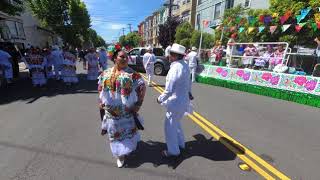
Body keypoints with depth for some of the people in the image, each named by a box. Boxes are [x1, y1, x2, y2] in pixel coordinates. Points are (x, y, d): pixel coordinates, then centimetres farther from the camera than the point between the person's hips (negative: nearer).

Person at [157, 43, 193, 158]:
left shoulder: (175, 68, -26)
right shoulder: (185, 66, 3)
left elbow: (169, 90, -25)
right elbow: (188, 82, 16)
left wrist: (160, 99, -9)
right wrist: (188, 92, 32)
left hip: (175, 102, -9)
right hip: (183, 100, 9)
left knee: (170, 126, 9)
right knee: (176, 123, 26)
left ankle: (173, 151, 26)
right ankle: (180, 144, 44)